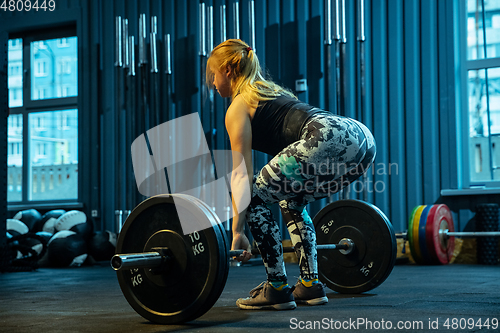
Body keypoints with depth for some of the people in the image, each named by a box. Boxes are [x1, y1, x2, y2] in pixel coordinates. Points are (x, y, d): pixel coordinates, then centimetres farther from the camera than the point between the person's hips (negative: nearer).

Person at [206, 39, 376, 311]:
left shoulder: (238, 107, 12)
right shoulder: (271, 92, 36)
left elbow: (241, 175, 4)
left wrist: (237, 231, 4)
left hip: (328, 139, -9)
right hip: (360, 138, 9)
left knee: (255, 198, 4)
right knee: (292, 200, 28)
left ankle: (277, 289, 6)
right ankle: (310, 285, 23)